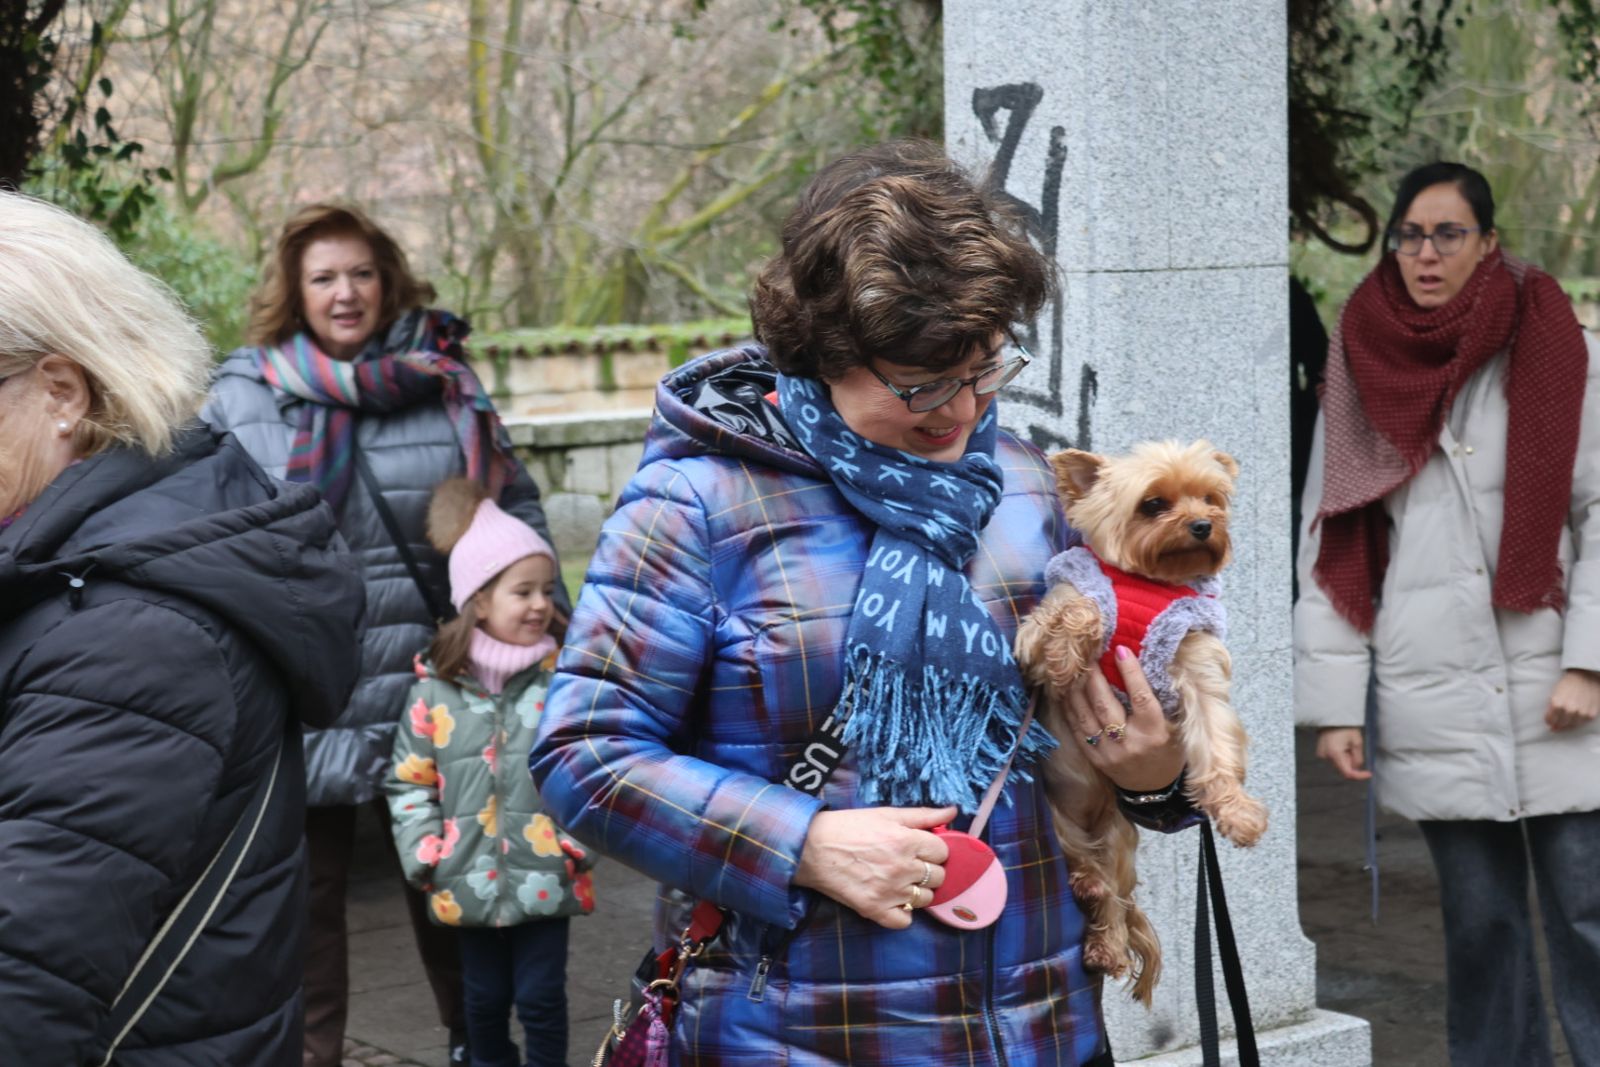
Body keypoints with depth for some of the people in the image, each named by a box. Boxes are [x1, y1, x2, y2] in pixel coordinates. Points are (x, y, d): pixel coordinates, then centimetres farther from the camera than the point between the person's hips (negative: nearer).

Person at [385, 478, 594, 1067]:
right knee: (485, 998, 16)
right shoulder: (435, 686, -1)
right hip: (472, 881, 2)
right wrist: (425, 855, -4)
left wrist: (578, 839, -11)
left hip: (546, 878, -2)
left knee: (541, 998, 4)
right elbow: (409, 779, 4)